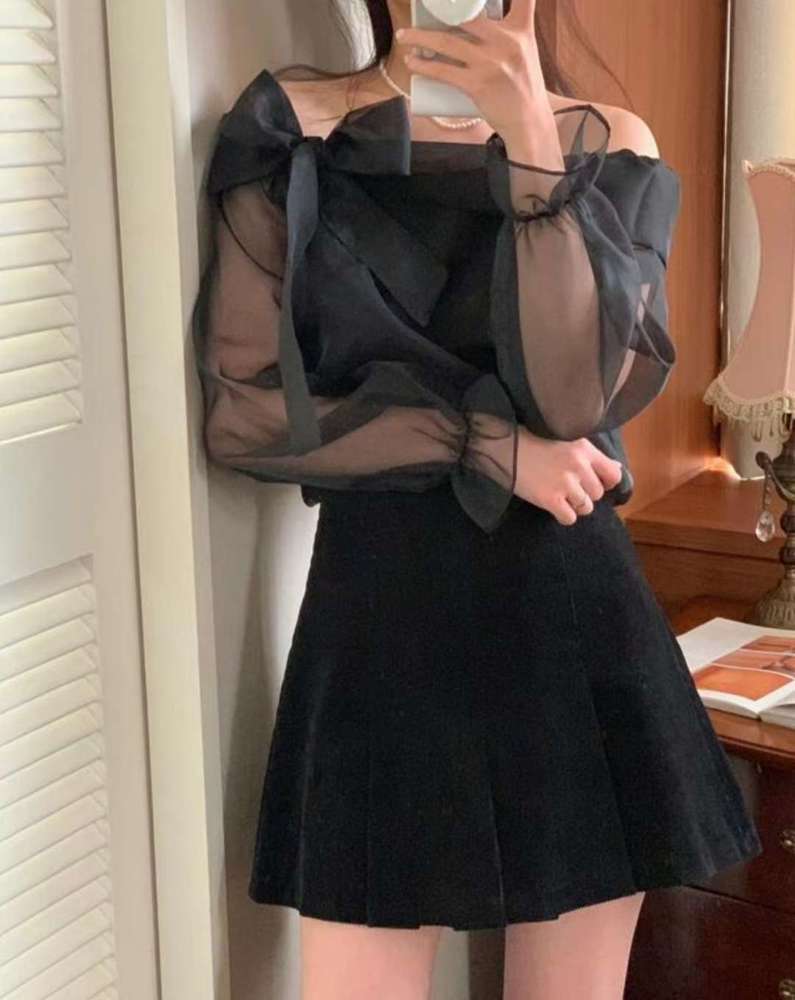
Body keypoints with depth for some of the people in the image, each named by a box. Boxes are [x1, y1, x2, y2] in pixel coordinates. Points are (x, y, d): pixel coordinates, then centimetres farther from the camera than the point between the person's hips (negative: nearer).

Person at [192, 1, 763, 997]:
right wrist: (492, 444, -11)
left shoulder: (604, 144, 5)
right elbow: (243, 410, -5)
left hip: (573, 611, 2)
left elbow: (574, 396, -10)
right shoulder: (292, 135, 0)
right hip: (380, 612, -2)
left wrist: (532, 142, -17)